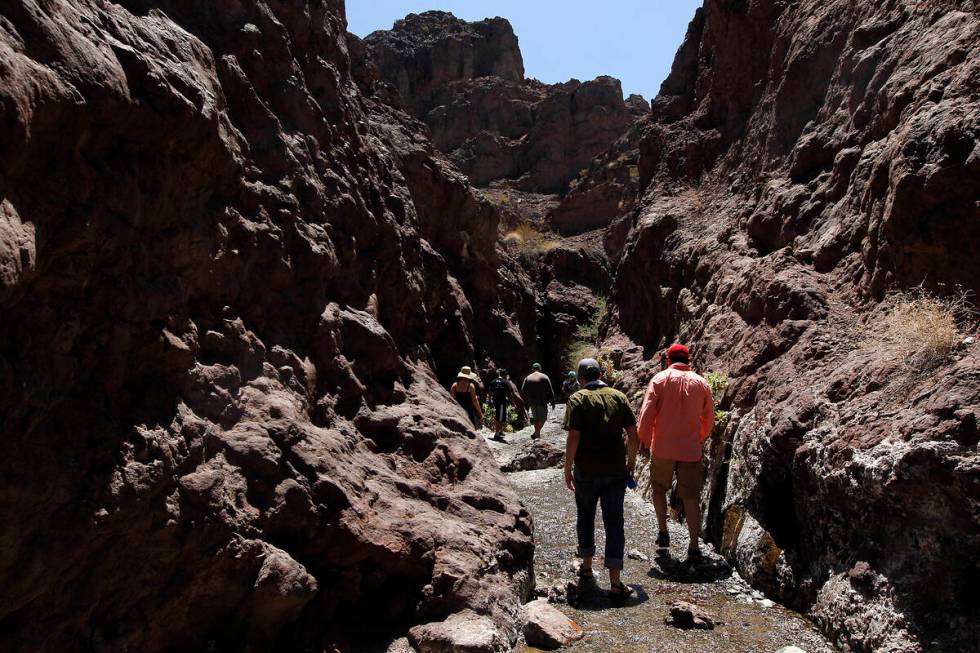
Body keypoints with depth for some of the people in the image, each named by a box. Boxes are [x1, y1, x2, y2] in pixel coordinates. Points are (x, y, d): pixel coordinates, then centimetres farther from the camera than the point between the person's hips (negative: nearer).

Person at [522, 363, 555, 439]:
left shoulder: (527, 378, 4)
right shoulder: (544, 377, -4)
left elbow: (523, 391, 3)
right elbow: (550, 391, -5)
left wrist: (526, 403, 10)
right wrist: (552, 402, 1)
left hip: (532, 402, 3)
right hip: (542, 402, -3)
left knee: (536, 418, 17)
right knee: (542, 418, 3)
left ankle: (537, 434, 23)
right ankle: (536, 433, -14)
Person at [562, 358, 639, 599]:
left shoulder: (578, 399, -7)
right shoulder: (619, 397, 2)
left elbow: (573, 438, -14)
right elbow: (633, 435, 1)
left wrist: (567, 469, -5)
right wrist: (631, 462, 14)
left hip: (586, 471, -2)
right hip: (616, 471, 2)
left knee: (585, 517, 19)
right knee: (614, 522, 4)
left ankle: (587, 566, 31)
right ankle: (615, 583, 1)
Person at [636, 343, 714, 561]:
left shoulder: (660, 379, -4)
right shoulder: (701, 383, 3)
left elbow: (647, 413, -10)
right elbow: (709, 419, 11)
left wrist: (644, 439, 3)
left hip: (662, 448, -1)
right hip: (691, 450, 2)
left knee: (659, 488, 19)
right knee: (691, 497, 6)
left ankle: (663, 533, 22)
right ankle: (694, 547, 4)